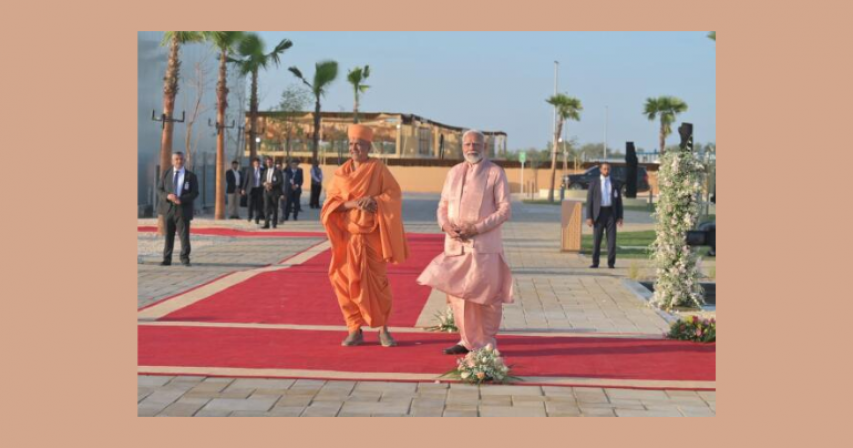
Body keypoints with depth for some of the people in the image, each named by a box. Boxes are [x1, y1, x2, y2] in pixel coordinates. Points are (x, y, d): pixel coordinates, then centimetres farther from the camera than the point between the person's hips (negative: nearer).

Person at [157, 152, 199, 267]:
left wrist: (181, 199, -16)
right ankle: (167, 258, 13)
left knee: (184, 234, -6)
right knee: (168, 235, 6)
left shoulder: (190, 176, 4)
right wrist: (167, 196, -14)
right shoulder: (166, 175, 11)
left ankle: (184, 258, 3)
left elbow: (195, 193, -2)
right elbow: (160, 190, 8)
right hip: (168, 208, 2)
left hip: (183, 209, -2)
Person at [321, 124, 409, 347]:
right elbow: (330, 202, 3)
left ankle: (383, 329, 11)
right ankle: (355, 330, 9)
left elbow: (394, 194, -3)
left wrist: (375, 201, -21)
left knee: (377, 282, -2)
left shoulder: (378, 169, -1)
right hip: (348, 236, 3)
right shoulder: (341, 173, 7)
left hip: (372, 235, -3)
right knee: (348, 282, -1)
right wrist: (351, 204, -16)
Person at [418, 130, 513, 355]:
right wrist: (446, 226, -8)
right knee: (458, 293, 5)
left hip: (483, 245, -4)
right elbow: (443, 206, 14)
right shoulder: (454, 172, 13)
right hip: (455, 245, 4)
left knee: (486, 295, 0)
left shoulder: (496, 173, -2)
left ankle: (487, 343, 13)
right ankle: (467, 340, 17)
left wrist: (477, 228, -17)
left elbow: (505, 210, -7)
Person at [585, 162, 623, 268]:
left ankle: (611, 263, -1)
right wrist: (589, 217, -7)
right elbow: (589, 200, 1)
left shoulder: (615, 184, 8)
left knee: (612, 238, -5)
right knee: (596, 239, -1)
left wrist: (620, 217, 1)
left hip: (611, 213, 1)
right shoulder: (594, 183, 4)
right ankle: (595, 262, 7)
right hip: (599, 213, -1)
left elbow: (619, 201, 9)